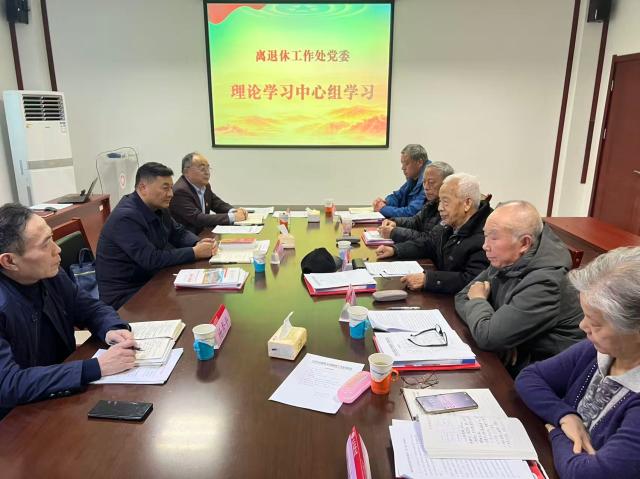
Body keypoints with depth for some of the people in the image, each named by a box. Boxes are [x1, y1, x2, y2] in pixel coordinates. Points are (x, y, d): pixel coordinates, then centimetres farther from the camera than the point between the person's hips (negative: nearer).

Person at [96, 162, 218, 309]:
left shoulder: (158, 207, 2)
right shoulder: (125, 217, -24)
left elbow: (178, 233, 13)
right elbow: (151, 260, -29)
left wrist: (198, 243, -9)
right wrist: (194, 253, -24)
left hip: (151, 280, 8)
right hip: (125, 294, -8)